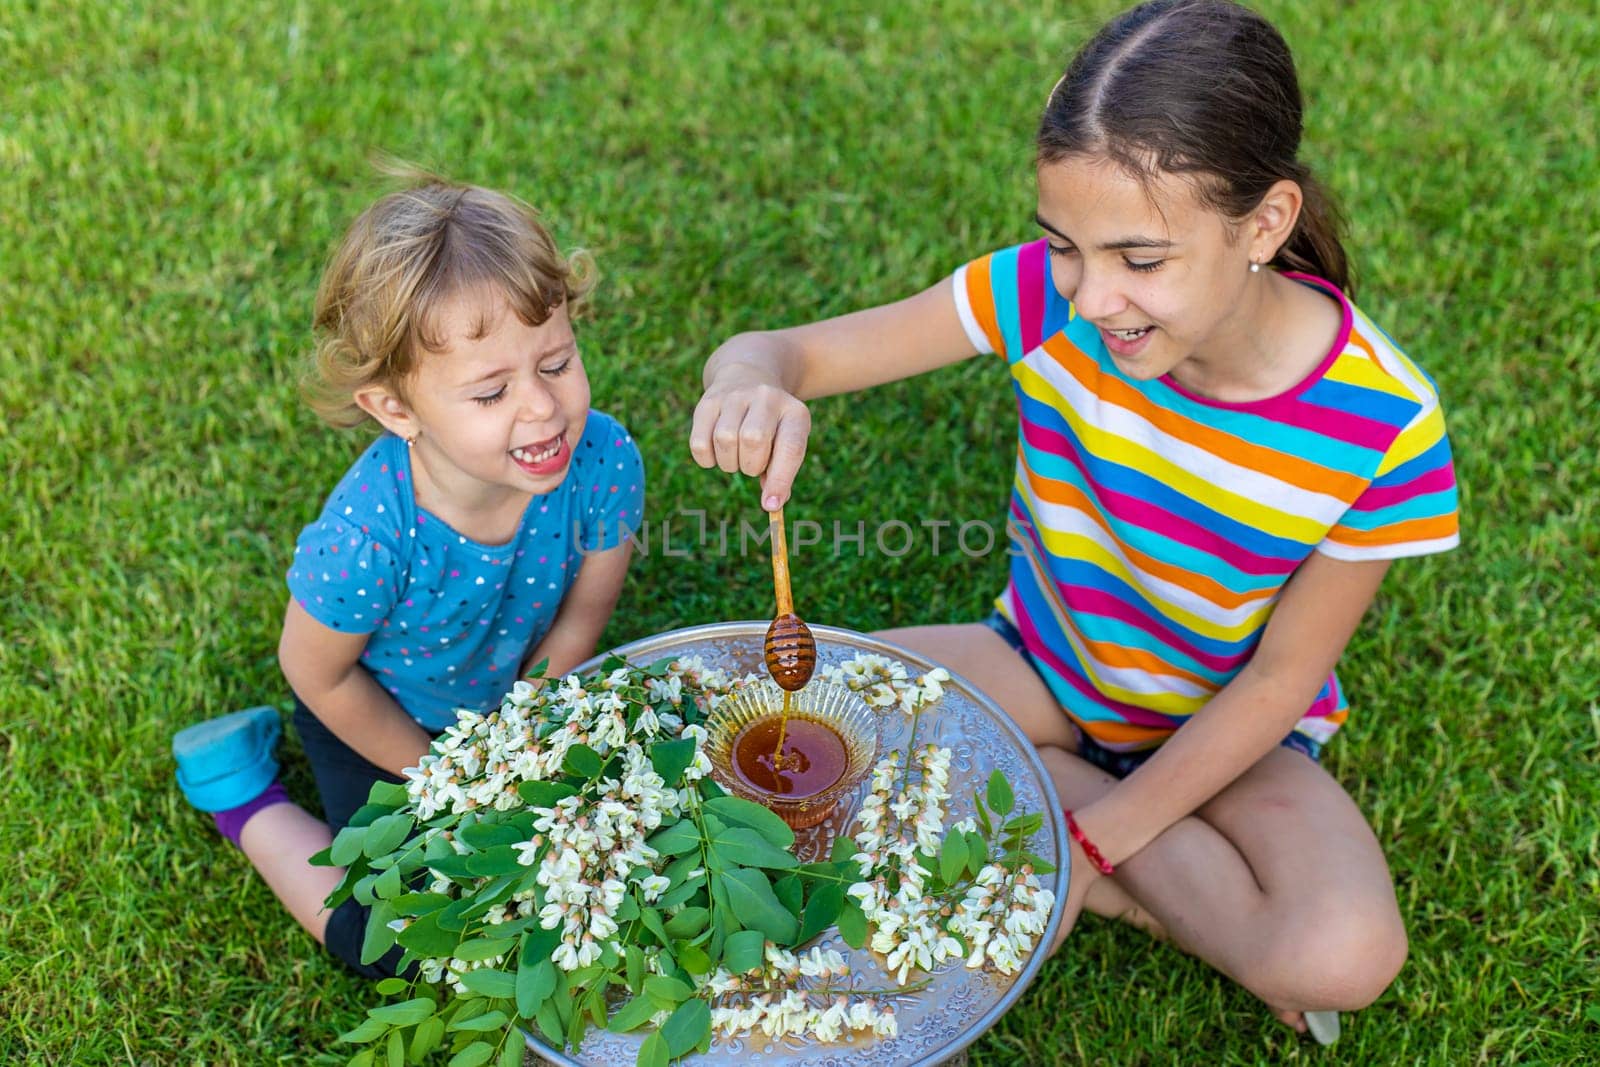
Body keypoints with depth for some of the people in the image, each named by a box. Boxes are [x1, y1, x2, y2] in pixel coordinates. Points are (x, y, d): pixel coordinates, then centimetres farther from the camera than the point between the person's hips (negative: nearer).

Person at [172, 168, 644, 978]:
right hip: (383, 719, -3)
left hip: (514, 696, 4)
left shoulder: (604, 462, -32)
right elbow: (320, 674, -19)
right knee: (404, 949, 3)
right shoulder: (365, 539, -41)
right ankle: (245, 797, 21)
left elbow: (576, 626, -14)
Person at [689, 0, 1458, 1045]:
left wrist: (1088, 844, -18)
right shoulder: (1048, 296, -23)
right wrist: (751, 385, -47)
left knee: (1342, 960, -30)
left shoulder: (1383, 425, -26)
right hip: (1046, 667, 3)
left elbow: (1281, 677, -16)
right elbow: (786, 350, -21)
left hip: (1222, 729, -2)